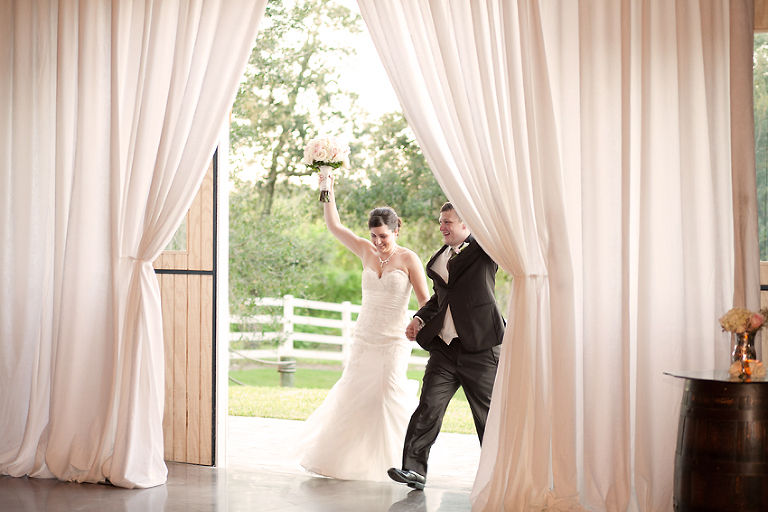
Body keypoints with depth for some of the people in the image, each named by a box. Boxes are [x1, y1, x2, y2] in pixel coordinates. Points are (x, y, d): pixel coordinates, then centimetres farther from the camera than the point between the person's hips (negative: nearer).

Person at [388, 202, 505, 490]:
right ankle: (414, 469, -3)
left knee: (489, 413, 5)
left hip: (480, 347, -5)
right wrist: (420, 318, 14)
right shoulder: (439, 259, 18)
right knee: (428, 407, -5)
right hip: (445, 347, 5)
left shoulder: (483, 248, 1)